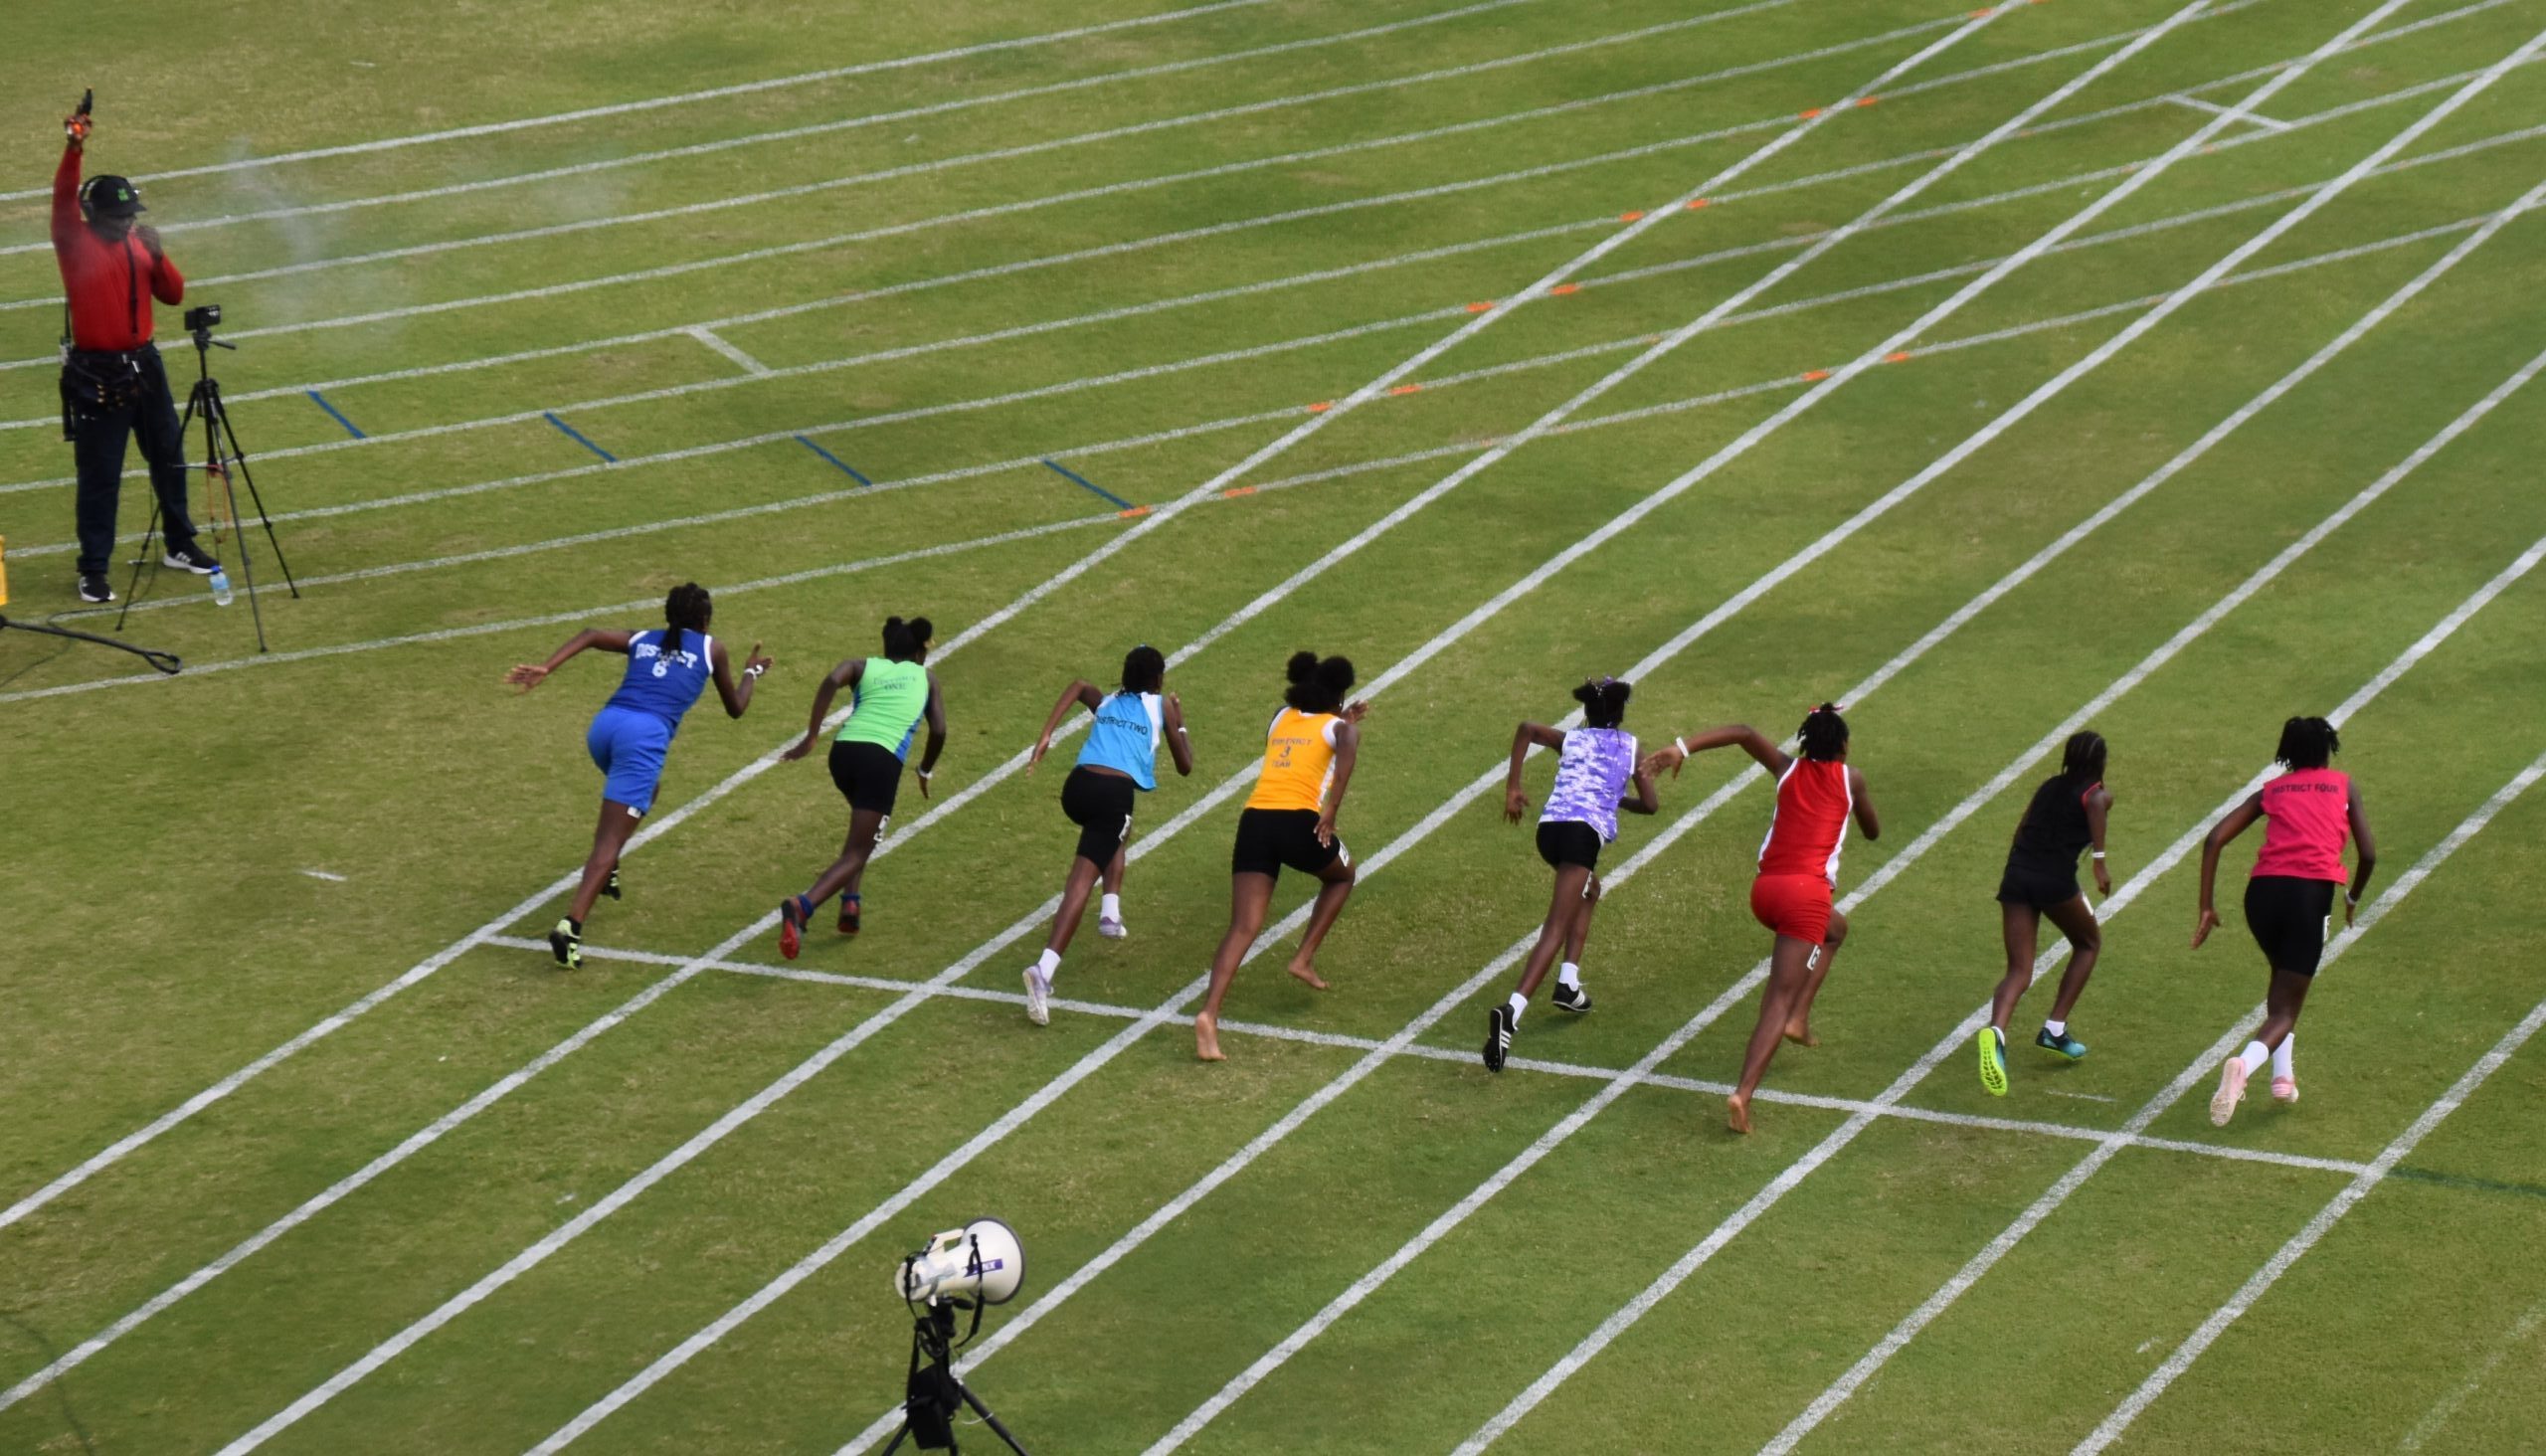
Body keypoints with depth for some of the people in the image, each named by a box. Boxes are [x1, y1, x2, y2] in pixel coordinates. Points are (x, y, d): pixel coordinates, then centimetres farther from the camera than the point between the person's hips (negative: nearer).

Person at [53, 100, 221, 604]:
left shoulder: (136, 244, 6)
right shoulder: (76, 244, -9)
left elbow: (173, 295, 4)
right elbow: (63, 199, -26)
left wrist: (157, 256, -14)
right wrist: (74, 149, -41)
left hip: (144, 366, 6)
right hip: (96, 376, -6)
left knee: (169, 458, 16)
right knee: (100, 474, -2)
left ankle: (180, 546, 34)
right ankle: (93, 571, 5)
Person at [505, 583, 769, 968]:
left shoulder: (642, 641, 25)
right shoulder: (711, 649, 18)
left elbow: (590, 635, 6)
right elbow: (735, 708, 29)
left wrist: (544, 668, -3)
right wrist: (751, 672, 47)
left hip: (604, 725, 5)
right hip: (646, 734, -5)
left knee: (644, 788, 38)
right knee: (612, 838, -10)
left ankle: (604, 874, 35)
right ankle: (571, 926, -26)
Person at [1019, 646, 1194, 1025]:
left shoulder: (1106, 702, 25)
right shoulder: (1162, 705, 17)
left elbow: (1079, 685, 3)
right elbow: (1184, 765, 20)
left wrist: (1045, 737, -1)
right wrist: (1179, 724, 36)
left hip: (1076, 785, 5)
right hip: (1114, 792, -5)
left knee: (1118, 833, 39)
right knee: (1082, 879, -13)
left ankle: (1111, 911, 23)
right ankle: (1045, 968, -31)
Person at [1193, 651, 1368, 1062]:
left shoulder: (1282, 718, 25)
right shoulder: (1337, 726, 10)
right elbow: (1348, 747, -15)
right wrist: (1332, 809, -16)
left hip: (1255, 820, 4)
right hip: (1299, 821, -4)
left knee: (1243, 928, -4)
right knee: (1342, 875, 31)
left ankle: (1209, 1013, -24)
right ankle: (1304, 958, 21)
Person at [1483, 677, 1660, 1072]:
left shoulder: (1570, 739, 22)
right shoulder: (1630, 746, 18)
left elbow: (1527, 729, 2)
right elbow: (1650, 805, 17)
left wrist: (1512, 789, 5)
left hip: (1549, 828, 4)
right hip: (1585, 831, -4)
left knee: (1588, 891, 34)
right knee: (1556, 929, -13)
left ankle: (1569, 982, 20)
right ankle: (1512, 1010, -34)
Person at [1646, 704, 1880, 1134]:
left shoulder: (1788, 770, 16)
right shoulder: (1850, 778, 11)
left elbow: (1745, 733, 1)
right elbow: (1873, 831, 26)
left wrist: (1683, 748, -5)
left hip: (1765, 889, 5)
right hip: (1808, 892, -5)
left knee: (1834, 929, 35)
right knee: (1781, 998, -7)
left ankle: (1798, 1018, 25)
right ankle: (1743, 1093, -22)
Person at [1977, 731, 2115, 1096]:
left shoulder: (2049, 786, 21)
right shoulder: (2098, 793, 4)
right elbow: (2096, 805, -20)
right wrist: (2100, 860, -24)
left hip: (2016, 875, 4)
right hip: (2055, 880, -4)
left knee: (2019, 971, 1)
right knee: (2089, 942, 25)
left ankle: (1995, 1031, -31)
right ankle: (2055, 1029, 18)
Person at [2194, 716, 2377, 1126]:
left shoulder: (2270, 791, 19)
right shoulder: (2343, 786, 16)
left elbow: (2214, 839, 8)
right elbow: (2368, 854, 10)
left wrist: (2206, 907, 10)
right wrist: (2352, 899, 29)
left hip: (2261, 892, 3)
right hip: (2310, 893, -3)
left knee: (2284, 980, 31)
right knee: (2285, 1008, -1)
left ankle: (2283, 1075, 22)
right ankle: (2243, 1065, -31)